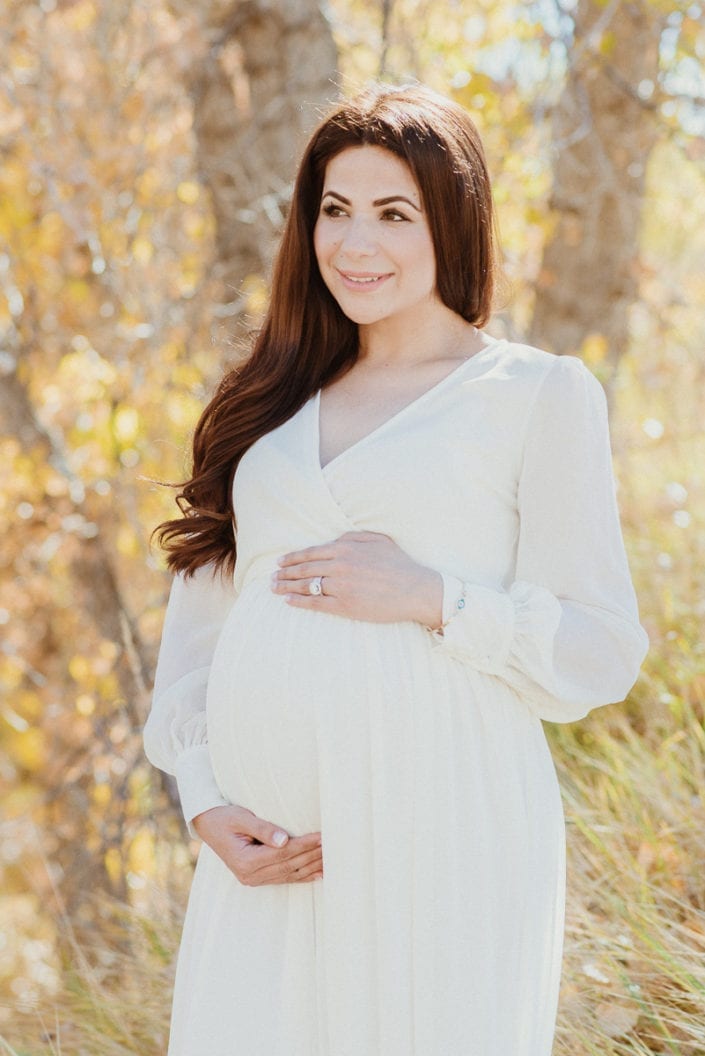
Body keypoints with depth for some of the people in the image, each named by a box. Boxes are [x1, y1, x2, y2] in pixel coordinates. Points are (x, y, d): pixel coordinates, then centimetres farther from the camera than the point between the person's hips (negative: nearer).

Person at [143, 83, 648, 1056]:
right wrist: (208, 807, 0)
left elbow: (599, 654, -1)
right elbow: (196, 624, 14)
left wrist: (431, 597, -14)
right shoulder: (274, 402, 16)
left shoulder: (540, 394, 2)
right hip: (272, 854, 4)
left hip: (441, 840, -4)